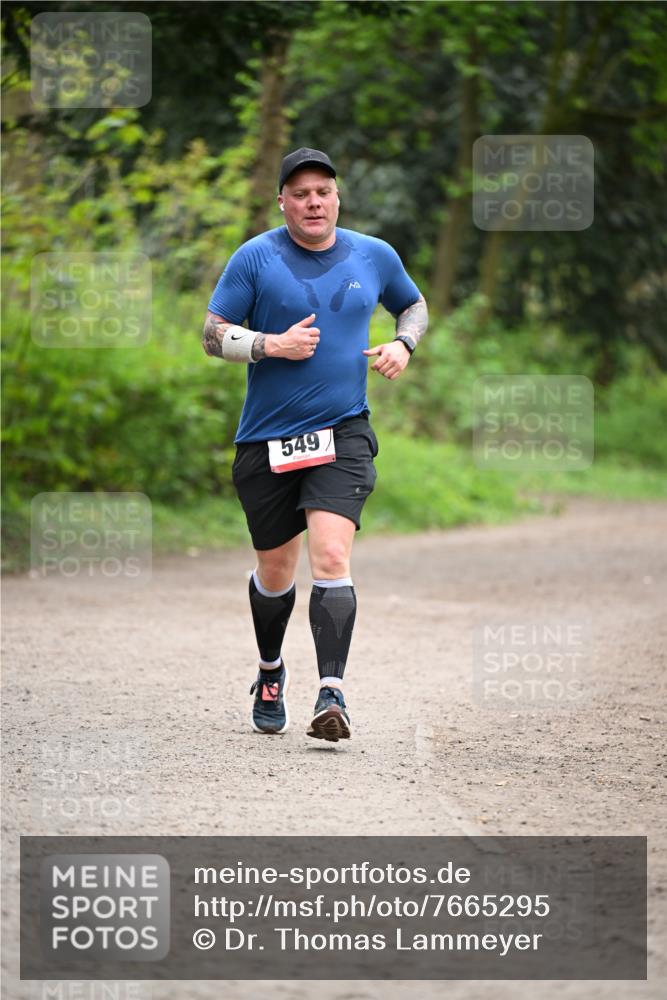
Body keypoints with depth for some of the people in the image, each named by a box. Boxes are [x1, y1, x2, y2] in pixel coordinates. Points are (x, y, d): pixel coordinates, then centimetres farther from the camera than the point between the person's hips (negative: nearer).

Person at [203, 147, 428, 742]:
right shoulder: (255, 258, -1)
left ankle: (332, 693, -24)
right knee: (275, 571, 11)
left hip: (343, 435, 0)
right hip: (267, 441, 0)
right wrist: (273, 344, -17)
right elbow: (213, 336, -1)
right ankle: (271, 671, 38)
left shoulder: (374, 256, 6)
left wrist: (403, 344, 3)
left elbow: (414, 306, 24)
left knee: (331, 556, -19)